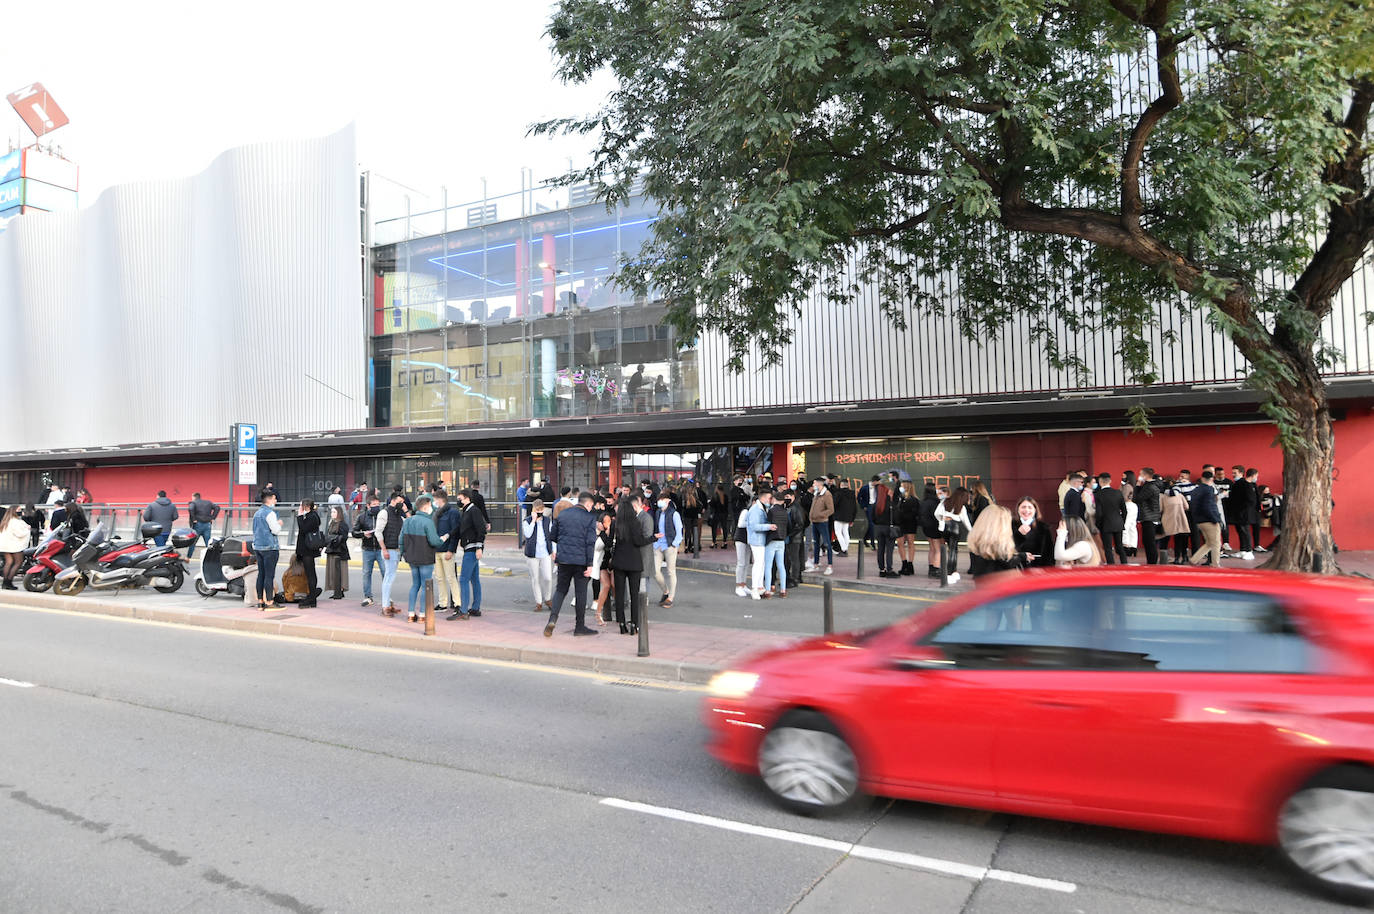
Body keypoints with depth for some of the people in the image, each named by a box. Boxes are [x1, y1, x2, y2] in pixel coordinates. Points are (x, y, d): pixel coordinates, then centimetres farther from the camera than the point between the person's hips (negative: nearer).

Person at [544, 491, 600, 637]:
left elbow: (552, 536, 11)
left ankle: (552, 618, -6)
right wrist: (590, 564, -9)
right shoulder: (590, 517, -6)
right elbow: (590, 542, -11)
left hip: (563, 559, 3)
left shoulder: (562, 514, 6)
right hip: (581, 560, -3)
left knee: (561, 589, 14)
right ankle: (580, 626, 13)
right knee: (581, 592, 7)